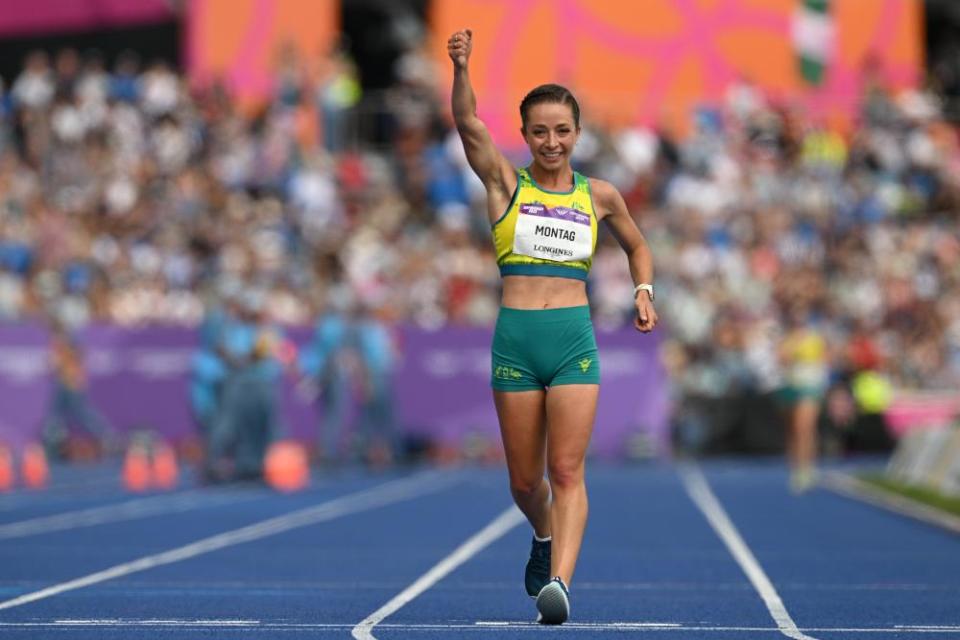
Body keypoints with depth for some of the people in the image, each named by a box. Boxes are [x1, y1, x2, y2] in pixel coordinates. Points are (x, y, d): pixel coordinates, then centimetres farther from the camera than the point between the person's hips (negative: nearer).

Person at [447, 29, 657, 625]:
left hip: (575, 339, 0)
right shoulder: (506, 183, 4)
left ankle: (559, 582, -21)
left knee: (567, 471, -12)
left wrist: (644, 291, 8)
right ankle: (545, 535, 39)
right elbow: (468, 122, -12)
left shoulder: (599, 195, 10)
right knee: (524, 480, 8)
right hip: (515, 340, 0)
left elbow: (638, 245, 27)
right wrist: (462, 67, -29)